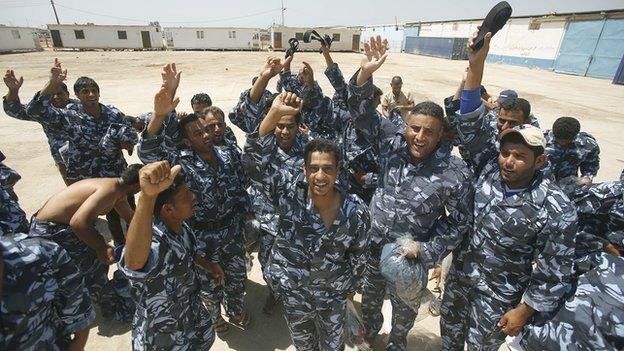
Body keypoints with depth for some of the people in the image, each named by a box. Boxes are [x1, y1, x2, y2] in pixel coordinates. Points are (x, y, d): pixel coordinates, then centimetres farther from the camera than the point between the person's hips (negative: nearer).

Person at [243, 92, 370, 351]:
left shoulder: (356, 211, -21)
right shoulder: (290, 191, -23)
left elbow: (358, 253, -5)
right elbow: (254, 163, -35)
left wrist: (352, 285, 10)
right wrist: (274, 113, -44)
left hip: (333, 294, 0)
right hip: (293, 291, 1)